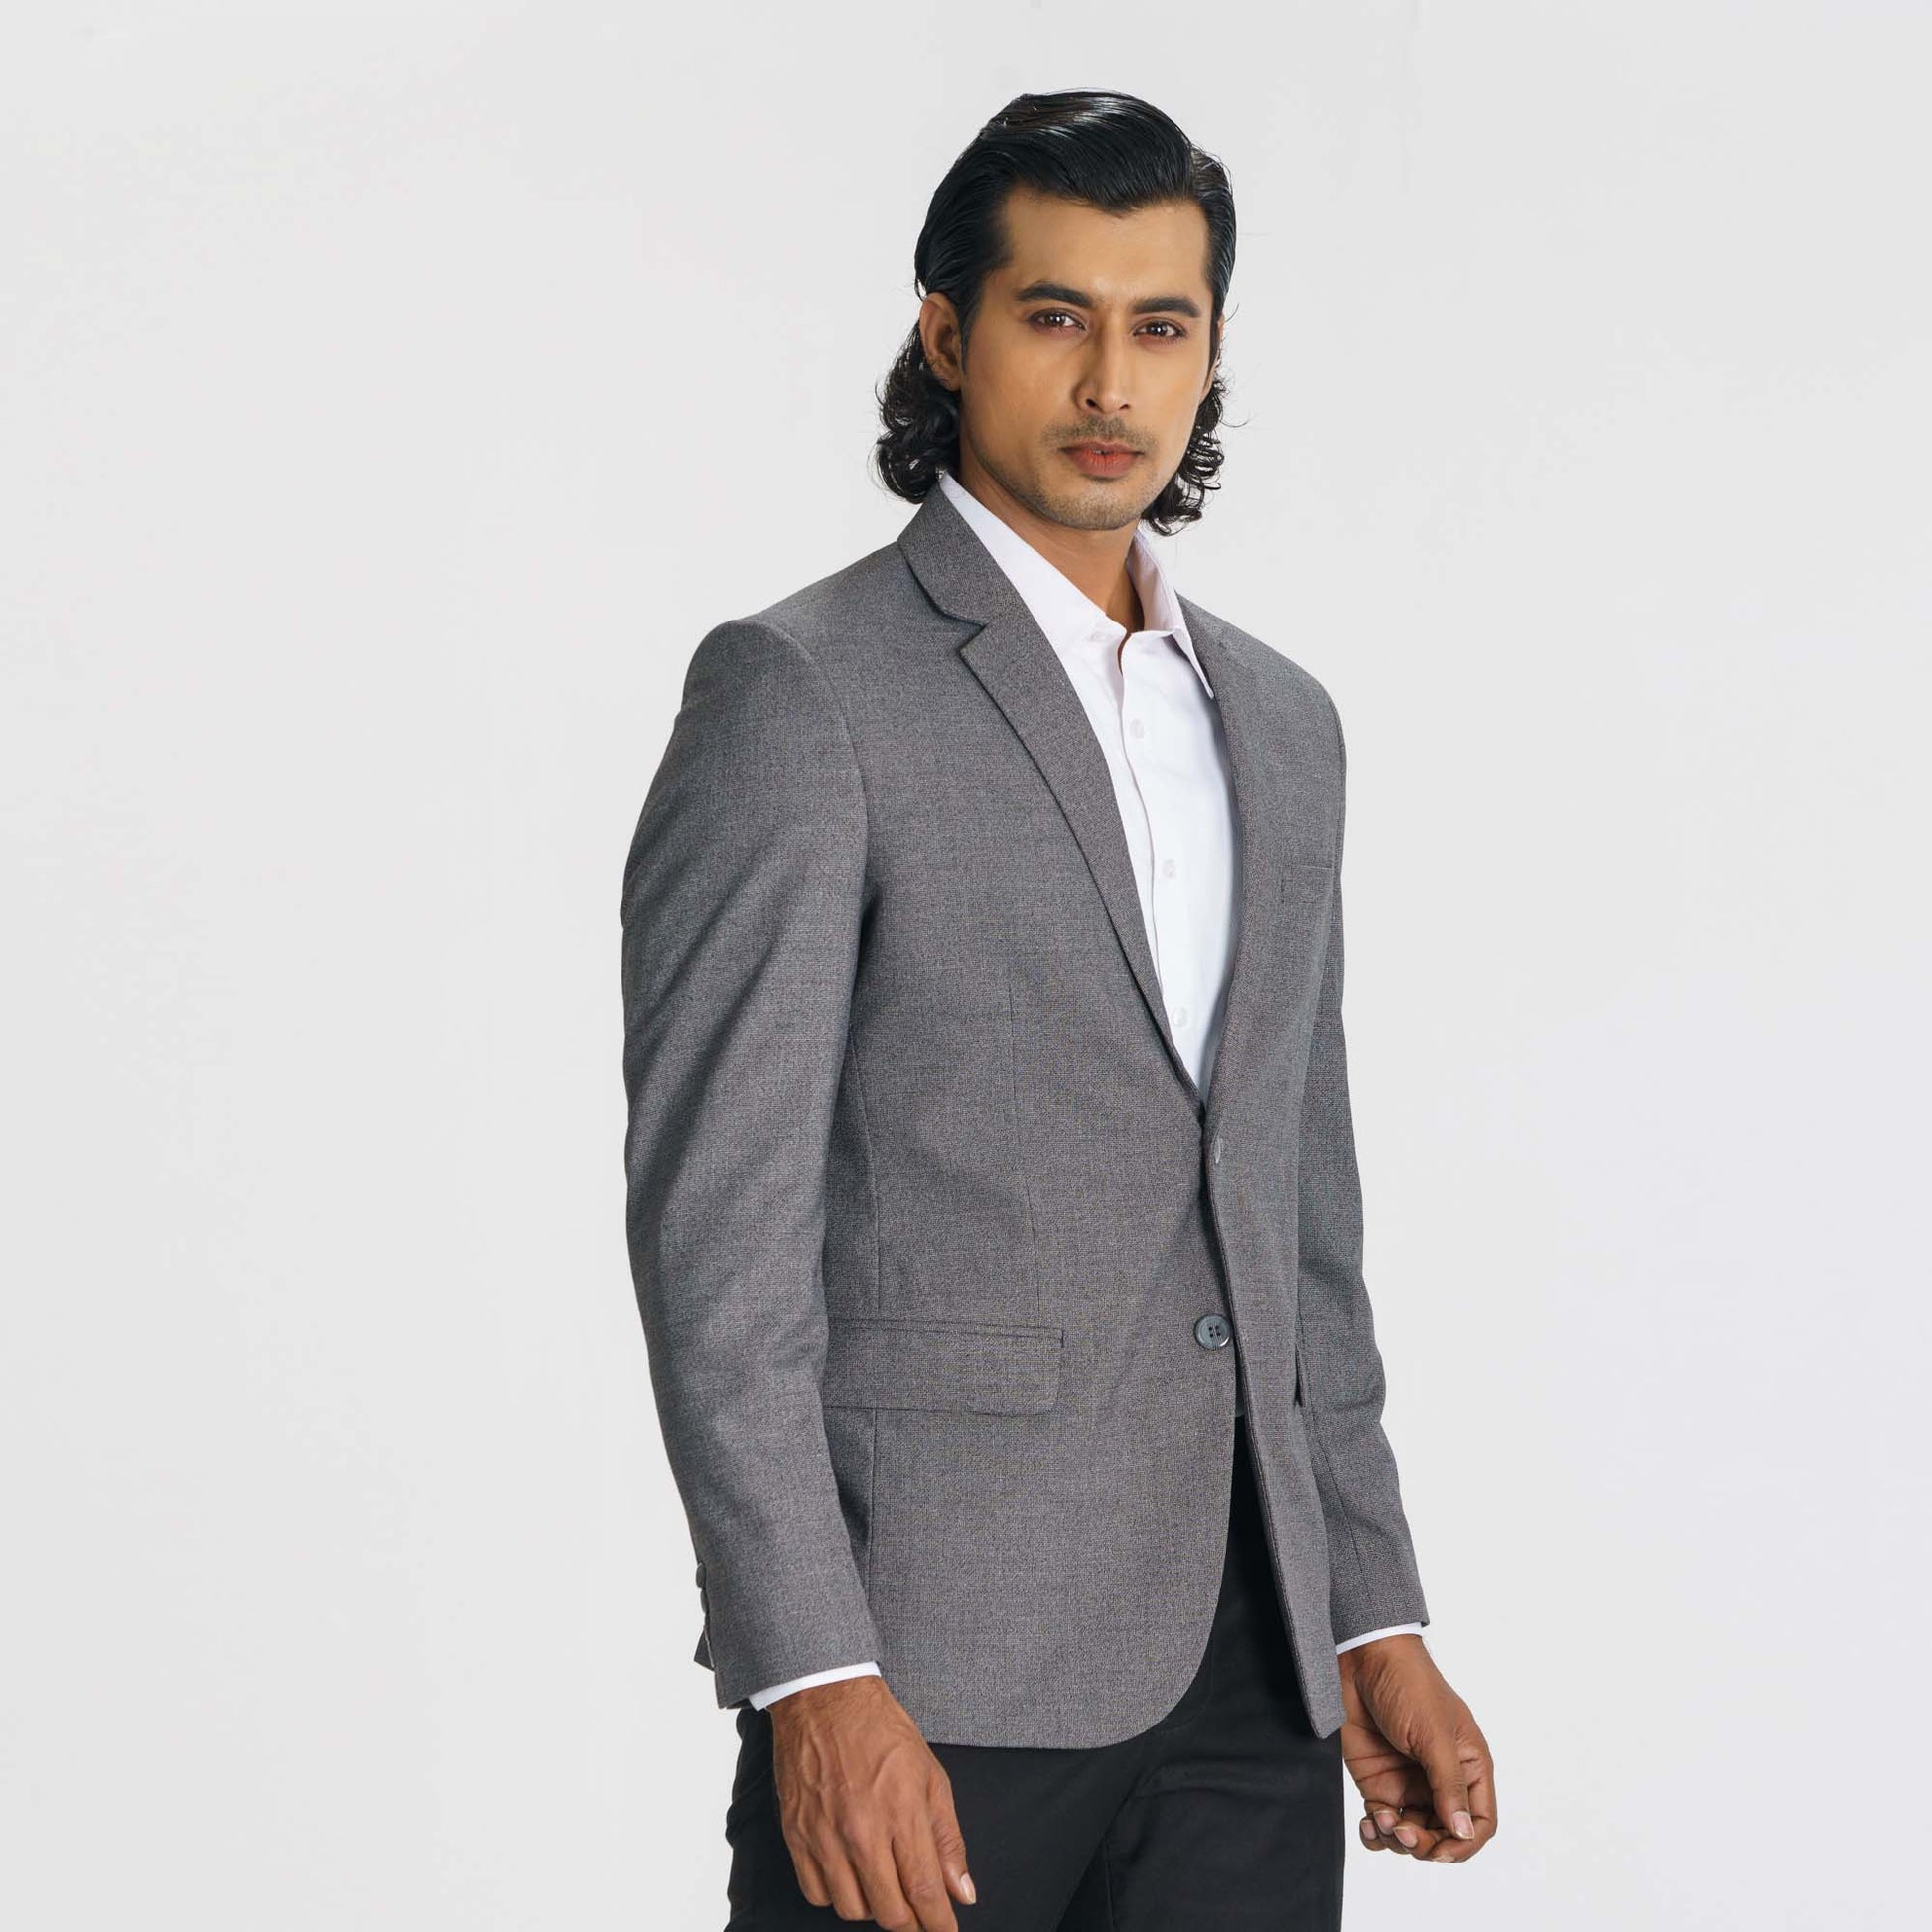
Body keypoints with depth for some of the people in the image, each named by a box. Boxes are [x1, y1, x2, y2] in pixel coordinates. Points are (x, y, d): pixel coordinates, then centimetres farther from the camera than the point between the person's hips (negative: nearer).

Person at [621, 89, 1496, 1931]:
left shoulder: (1279, 725, 16)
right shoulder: (799, 691, -5)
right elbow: (718, 1220, -11)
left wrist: (1376, 1622, 13)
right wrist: (814, 1677, -17)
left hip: (1253, 1675, 6)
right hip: (932, 1660, -6)